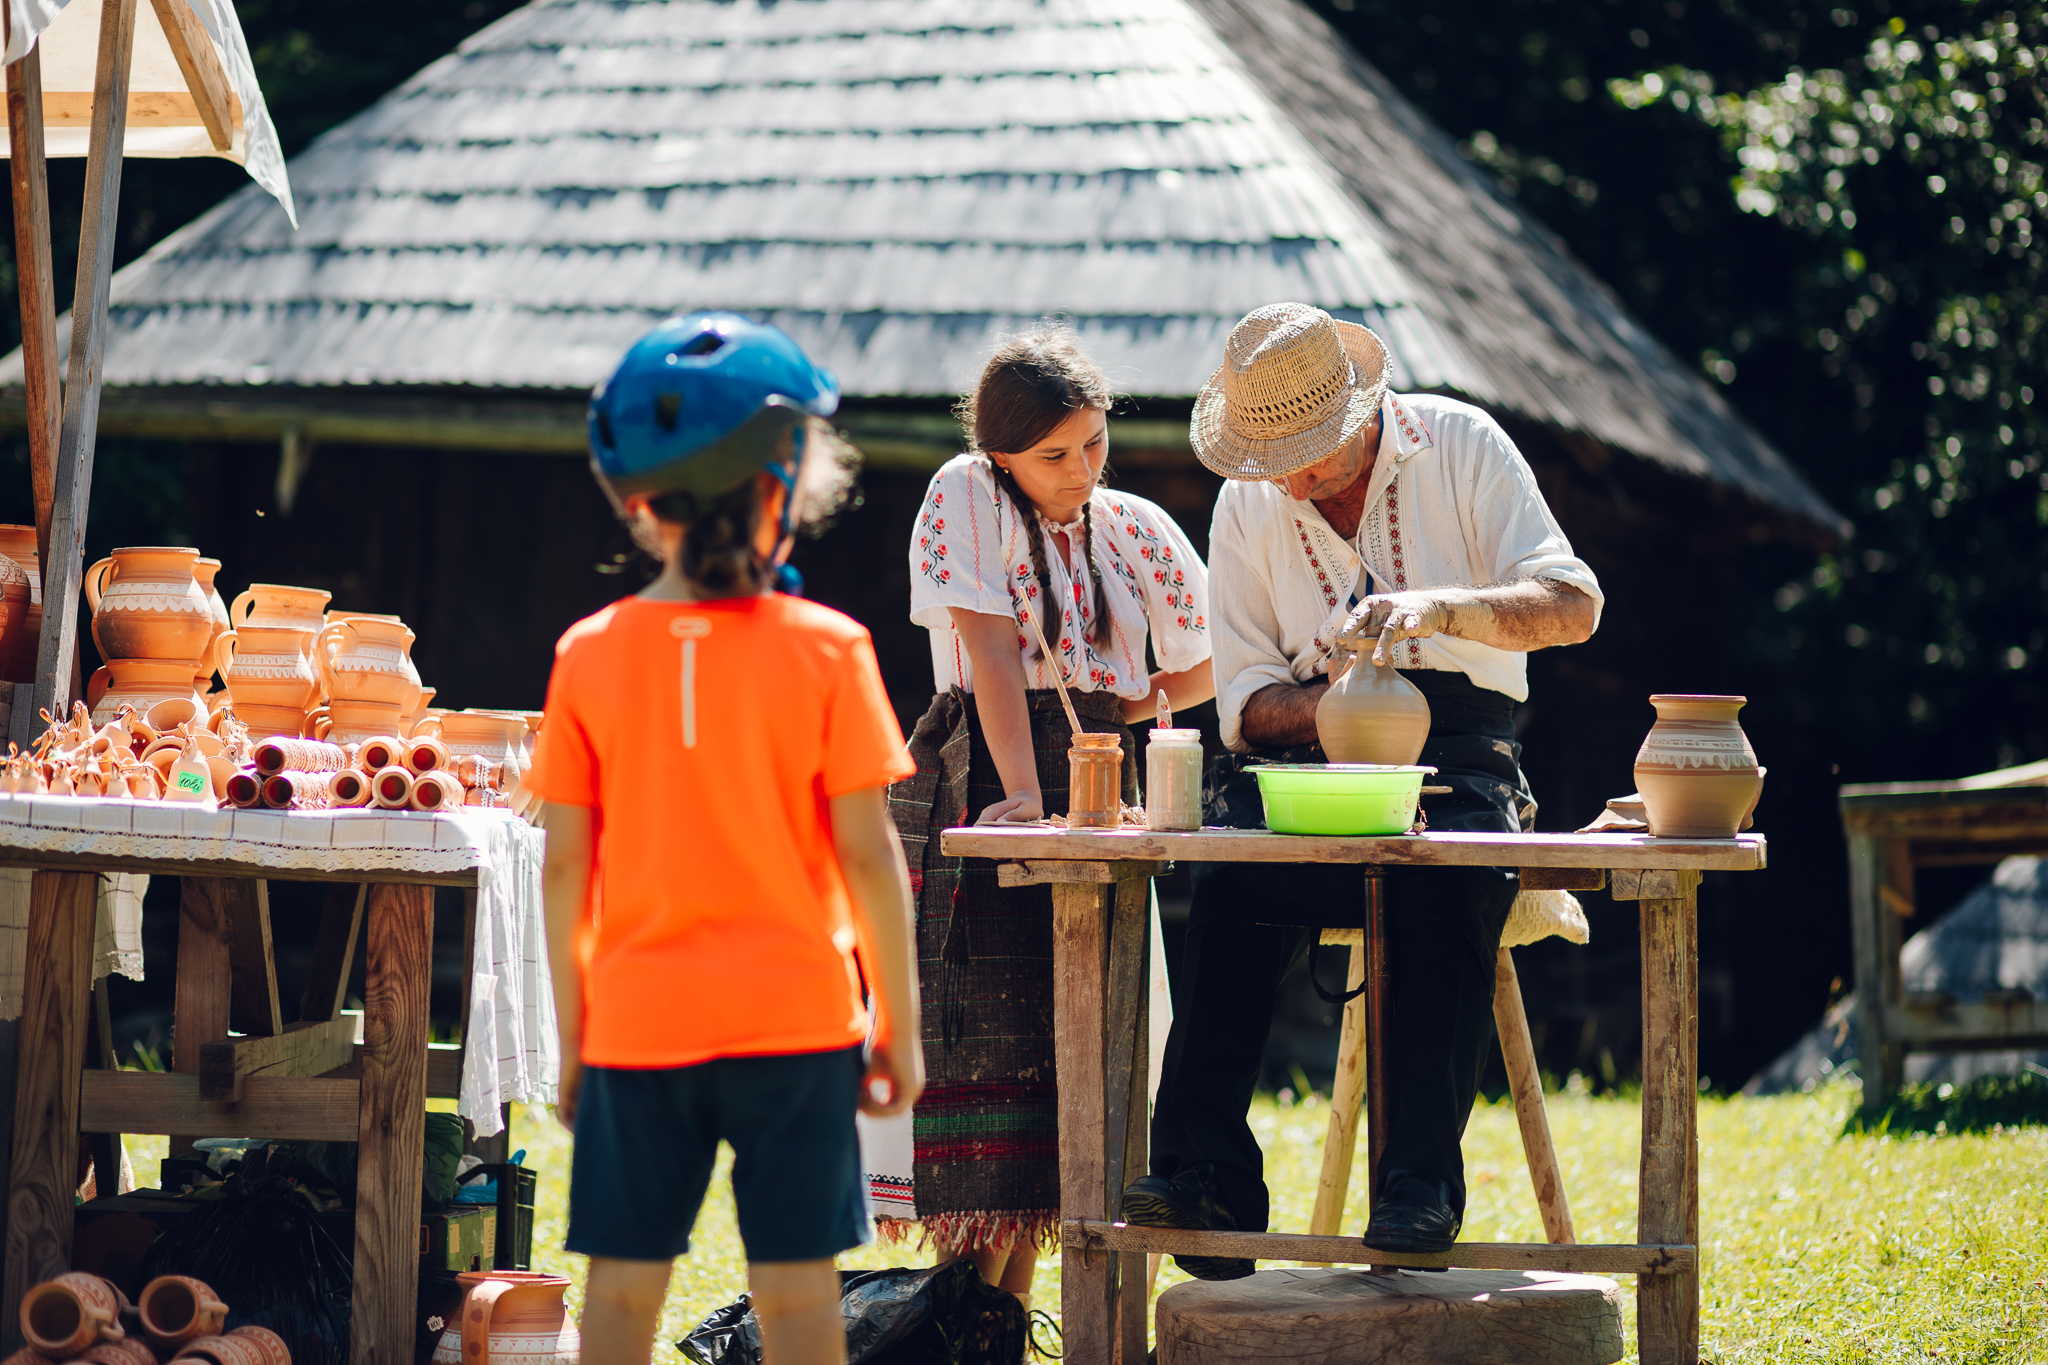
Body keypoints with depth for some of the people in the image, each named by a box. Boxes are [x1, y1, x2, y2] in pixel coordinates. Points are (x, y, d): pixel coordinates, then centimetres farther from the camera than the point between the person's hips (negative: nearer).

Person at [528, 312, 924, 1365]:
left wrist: (571, 1033, 9)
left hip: (638, 1028, 1)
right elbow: (867, 854, -6)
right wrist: (900, 1024, 3)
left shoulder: (590, 656, -3)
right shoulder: (825, 651, -7)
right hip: (793, 1016, -1)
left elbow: (565, 866, -1)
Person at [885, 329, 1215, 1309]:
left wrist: (1102, 713, 4)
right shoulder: (967, 497, -3)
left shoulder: (1136, 530, 9)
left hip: (1099, 787, 4)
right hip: (980, 783, -4)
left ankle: (1006, 1293, 4)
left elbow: (1202, 670, 16)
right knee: (985, 1039, -10)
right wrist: (1023, 792, -20)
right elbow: (990, 652, -12)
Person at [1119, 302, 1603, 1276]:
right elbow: (1245, 705, 7)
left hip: (1457, 737, -2)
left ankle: (1420, 1186, -37)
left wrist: (1438, 606, -25)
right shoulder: (1248, 510, 10)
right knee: (1229, 880, -31)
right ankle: (1205, 1176, -33)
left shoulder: (1458, 445, 1)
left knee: (1443, 882, -37)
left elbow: (1574, 605, -7)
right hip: (1309, 749, 2)